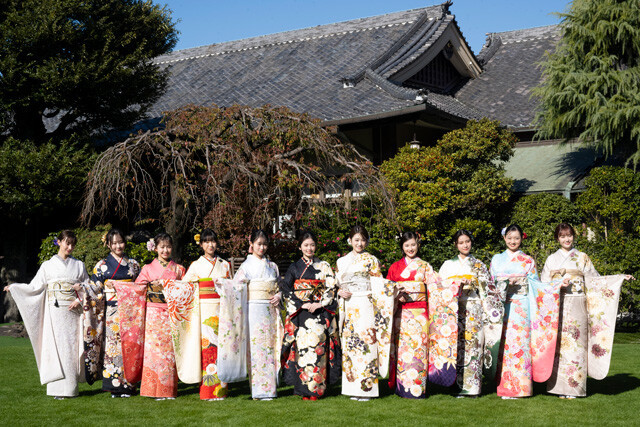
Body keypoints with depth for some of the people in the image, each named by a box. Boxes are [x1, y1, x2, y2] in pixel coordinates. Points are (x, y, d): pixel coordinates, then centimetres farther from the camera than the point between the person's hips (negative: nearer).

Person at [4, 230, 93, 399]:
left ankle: (71, 388, 2)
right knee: (56, 346, -6)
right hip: (55, 313, -1)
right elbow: (35, 287, 6)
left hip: (73, 311, 1)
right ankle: (58, 389, -3)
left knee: (72, 348, -3)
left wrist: (79, 300, -5)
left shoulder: (79, 265, 12)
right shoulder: (48, 265, 9)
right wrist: (13, 287, -2)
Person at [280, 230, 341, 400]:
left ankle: (317, 388, -2)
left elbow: (331, 289, 4)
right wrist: (302, 304, -9)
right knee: (302, 348, -6)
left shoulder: (324, 266, 10)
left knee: (318, 348, -7)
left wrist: (319, 305, -10)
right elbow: (286, 290, 3)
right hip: (300, 314, 0)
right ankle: (304, 388, -1)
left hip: (320, 313, 0)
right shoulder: (294, 267, 11)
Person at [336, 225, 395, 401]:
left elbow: (379, 286, 1)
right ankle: (352, 387, 6)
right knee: (349, 344, 0)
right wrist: (340, 293, -3)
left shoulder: (371, 260, 6)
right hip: (348, 308, 3)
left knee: (366, 343, -8)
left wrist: (393, 290, -16)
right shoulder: (341, 261, 15)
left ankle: (366, 387, -5)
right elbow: (337, 284, 17)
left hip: (365, 307, -3)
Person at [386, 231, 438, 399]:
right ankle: (402, 386, 2)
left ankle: (418, 387, -1)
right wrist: (398, 296, -8)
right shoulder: (395, 267, 13)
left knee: (418, 347, -5)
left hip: (419, 313, 0)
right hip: (401, 313, 0)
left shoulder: (425, 266, 12)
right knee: (402, 347, -4)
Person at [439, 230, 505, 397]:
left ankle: (472, 385, -4)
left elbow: (488, 289, 9)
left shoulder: (479, 265, 13)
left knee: (472, 345, -7)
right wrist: (456, 282, -10)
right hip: (455, 309, 1)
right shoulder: (449, 264, 14)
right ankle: (458, 384, 0)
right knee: (457, 344, -5)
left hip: (473, 310, -1)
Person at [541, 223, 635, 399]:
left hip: (576, 307, 0)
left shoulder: (582, 258, 13)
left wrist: (620, 277, 4)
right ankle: (560, 386, -2)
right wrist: (559, 283, -10)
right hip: (558, 306, 0)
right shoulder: (552, 259, 13)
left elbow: (595, 279, 11)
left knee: (576, 343, -7)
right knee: (559, 343, -6)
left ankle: (574, 387, -3)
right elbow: (544, 283, 9)